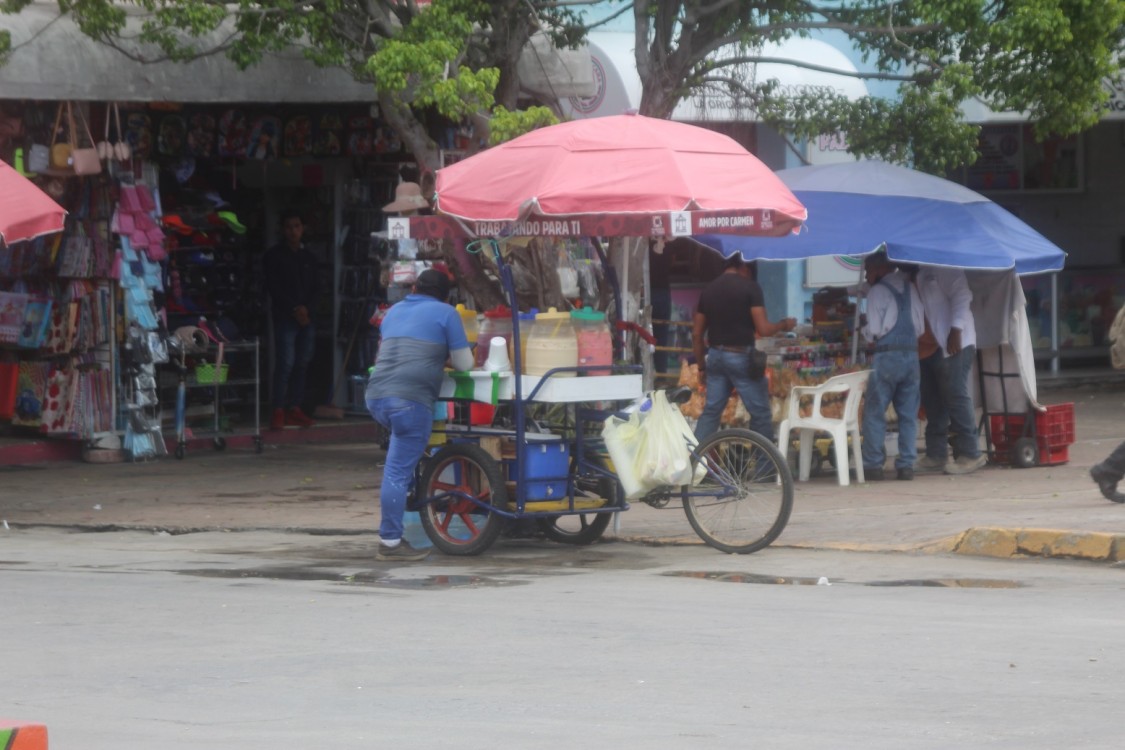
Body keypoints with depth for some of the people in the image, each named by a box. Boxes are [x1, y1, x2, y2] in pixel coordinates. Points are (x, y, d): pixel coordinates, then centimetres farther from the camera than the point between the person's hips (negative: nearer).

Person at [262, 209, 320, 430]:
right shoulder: (274, 256, 3)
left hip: (306, 318, 5)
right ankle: (279, 411, -12)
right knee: (285, 363, -11)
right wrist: (294, 309, -12)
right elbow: (274, 288, -5)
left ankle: (294, 408, 7)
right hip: (284, 318, -5)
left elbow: (316, 288, 13)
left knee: (302, 364, 3)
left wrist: (307, 308, -5)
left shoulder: (308, 257, 17)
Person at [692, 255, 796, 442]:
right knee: (760, 413, 4)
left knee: (711, 411, 11)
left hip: (715, 356, 5)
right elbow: (763, 329, -14)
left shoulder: (708, 290, 8)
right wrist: (784, 325, 6)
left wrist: (701, 366, 18)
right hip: (741, 356, -5)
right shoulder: (749, 287, -8)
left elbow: (696, 334, 10)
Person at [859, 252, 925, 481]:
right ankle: (906, 465, 3)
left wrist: (864, 331, 11)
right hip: (912, 354, 6)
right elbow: (921, 325, 12)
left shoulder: (877, 292, -4)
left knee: (874, 413, 0)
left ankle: (873, 465, -3)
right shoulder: (909, 288, 13)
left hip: (887, 356, -6)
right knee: (908, 414, 7)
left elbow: (874, 330, -9)